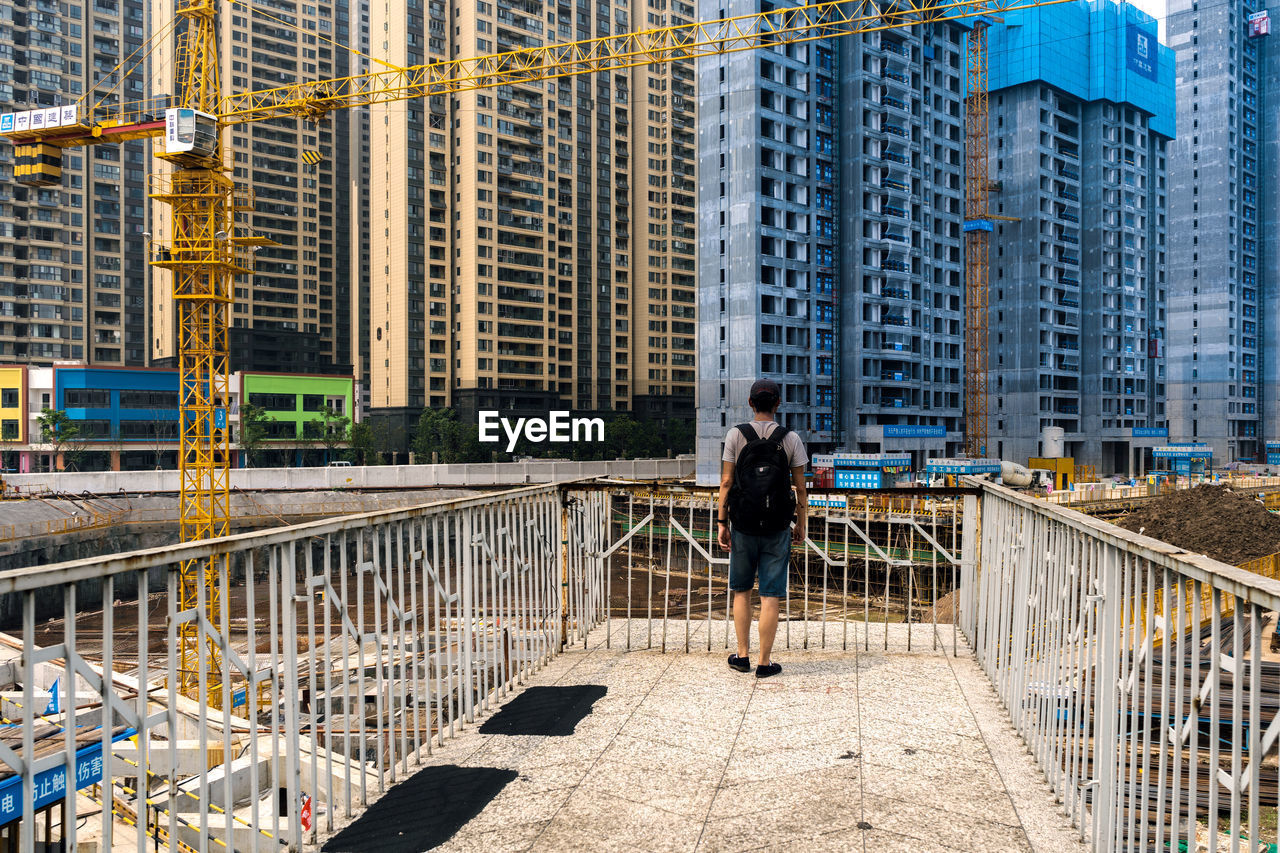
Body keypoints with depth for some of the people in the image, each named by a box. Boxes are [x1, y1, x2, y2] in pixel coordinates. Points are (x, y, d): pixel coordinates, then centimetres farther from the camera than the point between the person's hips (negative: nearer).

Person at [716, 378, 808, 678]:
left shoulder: (736, 435, -3)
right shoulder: (790, 439, -2)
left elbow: (726, 482, -4)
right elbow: (800, 488, 0)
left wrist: (721, 523, 1)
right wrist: (801, 524, 11)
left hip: (743, 527, 1)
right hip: (777, 529, -1)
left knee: (741, 591, 15)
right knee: (771, 596, 4)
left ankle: (742, 655, 18)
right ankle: (765, 662, 9)